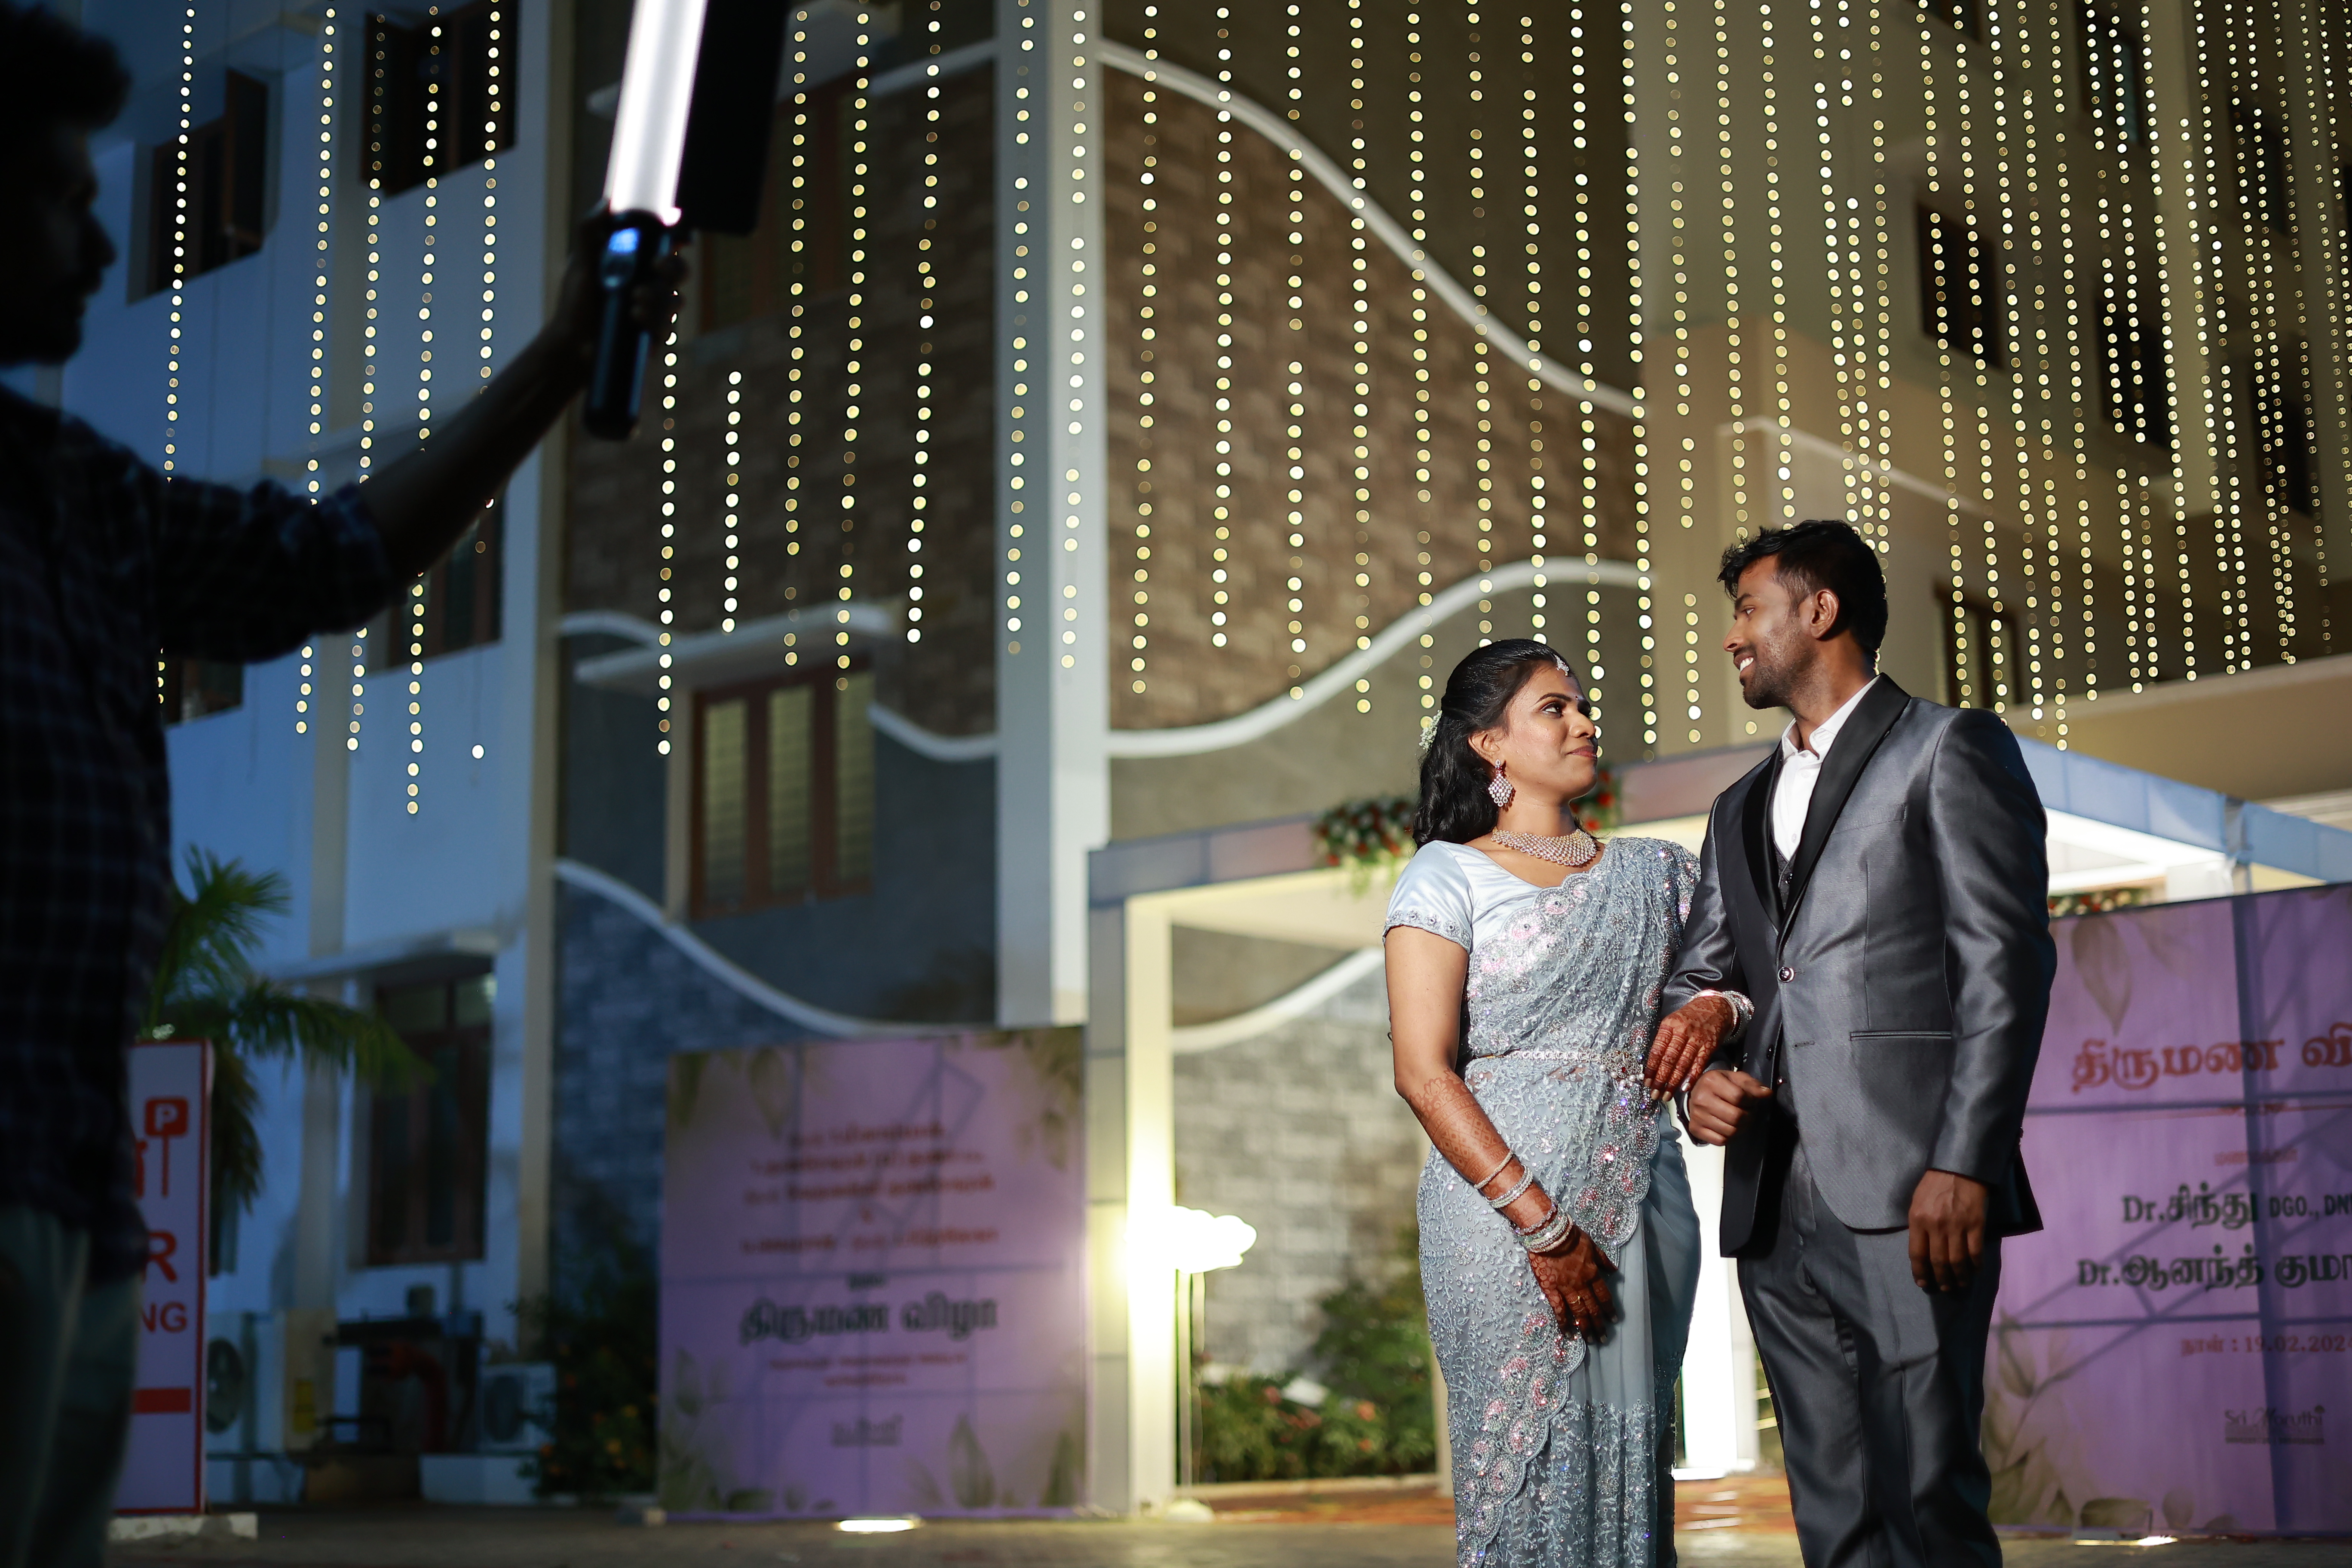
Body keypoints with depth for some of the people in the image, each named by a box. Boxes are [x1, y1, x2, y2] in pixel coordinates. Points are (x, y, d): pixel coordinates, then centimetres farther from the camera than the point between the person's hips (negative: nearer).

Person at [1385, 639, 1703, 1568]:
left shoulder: (1656, 873, 15)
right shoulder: (1449, 878, 1)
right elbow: (1423, 1073, -8)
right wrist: (1544, 1225, -15)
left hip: (1643, 1203, 4)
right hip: (1507, 1206, -4)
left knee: (1632, 1458, 5)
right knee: (1530, 1456, -4)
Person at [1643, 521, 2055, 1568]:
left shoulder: (1949, 749, 4)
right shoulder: (1741, 808, 26)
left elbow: (2006, 962, -5)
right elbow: (1698, 976, 24)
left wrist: (1965, 1163, -15)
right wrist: (1699, 1071, 0)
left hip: (1906, 1197, -6)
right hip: (1775, 1203, 6)